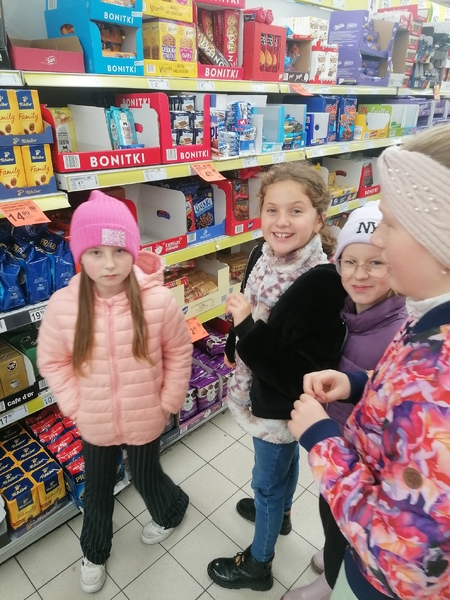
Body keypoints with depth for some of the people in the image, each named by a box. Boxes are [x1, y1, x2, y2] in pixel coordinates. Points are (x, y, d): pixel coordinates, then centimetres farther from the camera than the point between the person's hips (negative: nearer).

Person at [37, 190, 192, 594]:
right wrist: (75, 407, -6)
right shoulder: (63, 306, -19)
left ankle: (172, 509, 60)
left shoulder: (158, 300, -23)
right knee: (97, 490, 24)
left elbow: (179, 353, -9)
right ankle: (94, 552, 55)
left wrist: (169, 402, -6)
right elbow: (52, 361, -4)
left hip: (145, 420, -2)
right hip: (94, 424, 2)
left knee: (146, 478, 23)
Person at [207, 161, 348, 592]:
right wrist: (239, 343, 13)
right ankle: (279, 511, 61)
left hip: (280, 407, -7)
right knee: (284, 460, 31)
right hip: (267, 393, 7)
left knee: (267, 481, 16)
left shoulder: (321, 284, -33)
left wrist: (246, 327, -31)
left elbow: (298, 374, -32)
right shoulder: (267, 255, -9)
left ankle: (258, 564, 43)